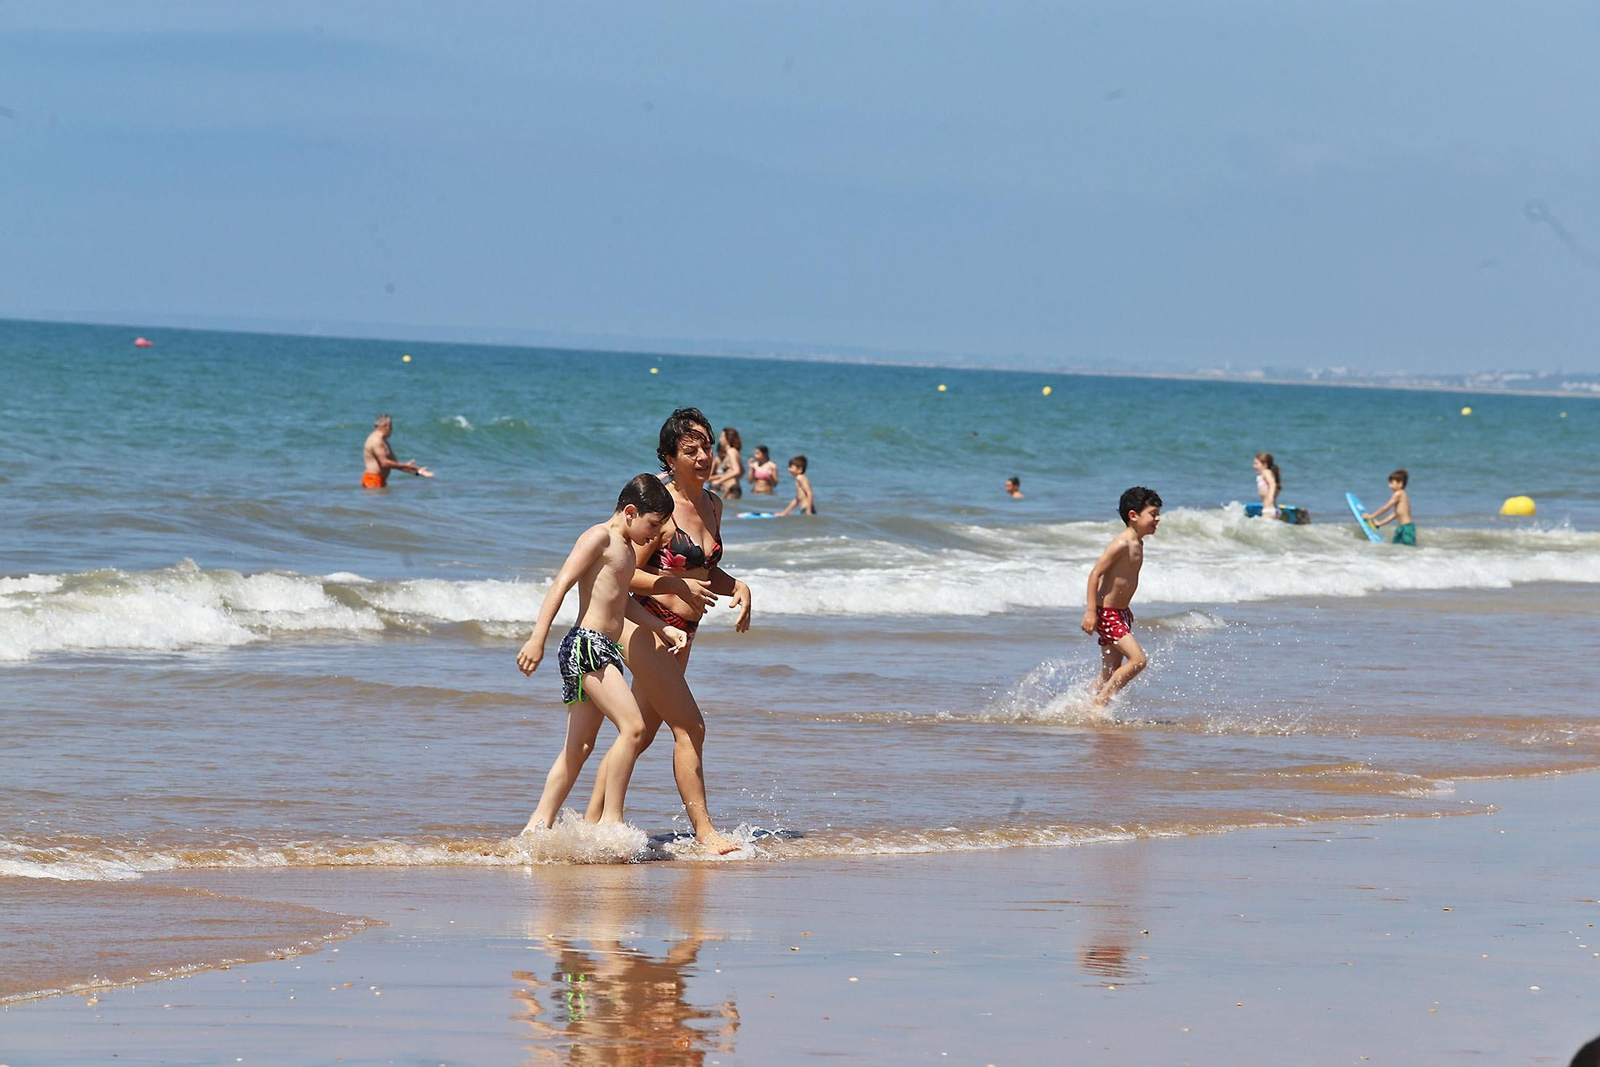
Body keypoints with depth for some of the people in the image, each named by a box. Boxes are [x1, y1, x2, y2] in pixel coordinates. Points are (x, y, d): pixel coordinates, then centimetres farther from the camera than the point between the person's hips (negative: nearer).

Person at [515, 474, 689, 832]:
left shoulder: (627, 549, 22)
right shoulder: (600, 537, -8)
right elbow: (561, 585, -15)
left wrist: (665, 629, 26)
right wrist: (537, 640, -23)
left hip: (603, 651, 10)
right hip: (585, 644, -10)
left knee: (579, 747, 10)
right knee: (633, 726, -18)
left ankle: (539, 825, 13)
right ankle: (611, 818, -16)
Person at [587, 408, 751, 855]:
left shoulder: (712, 505, 10)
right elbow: (626, 574, -14)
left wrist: (736, 586, 3)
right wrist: (678, 586, -24)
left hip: (680, 633, 8)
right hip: (645, 627, -8)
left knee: (641, 733, 12)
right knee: (689, 727, -10)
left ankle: (592, 822, 19)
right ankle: (704, 831, -6)